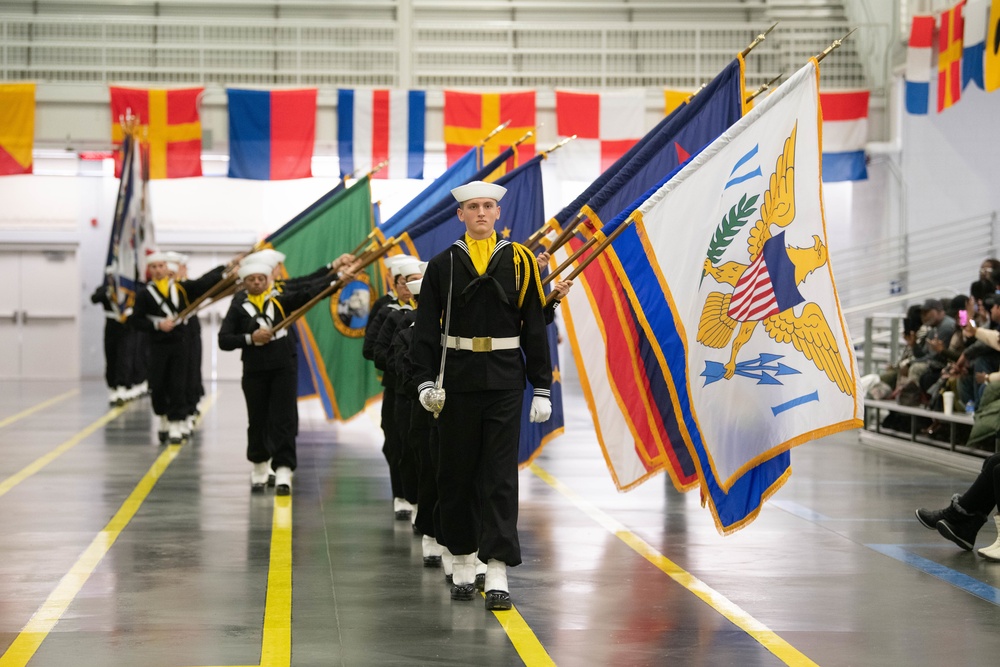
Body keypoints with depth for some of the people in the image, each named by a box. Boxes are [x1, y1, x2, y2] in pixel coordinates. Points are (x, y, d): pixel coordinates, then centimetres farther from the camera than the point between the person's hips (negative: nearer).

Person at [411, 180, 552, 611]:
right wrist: (425, 381, -7)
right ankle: (462, 562, 23)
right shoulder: (443, 265, 4)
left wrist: (542, 389, 0)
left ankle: (497, 573, -6)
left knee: (500, 477, -4)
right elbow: (425, 329, 3)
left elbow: (535, 328, 3)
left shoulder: (520, 262, 3)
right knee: (457, 475, 9)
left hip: (505, 382, -1)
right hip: (458, 382, 1)